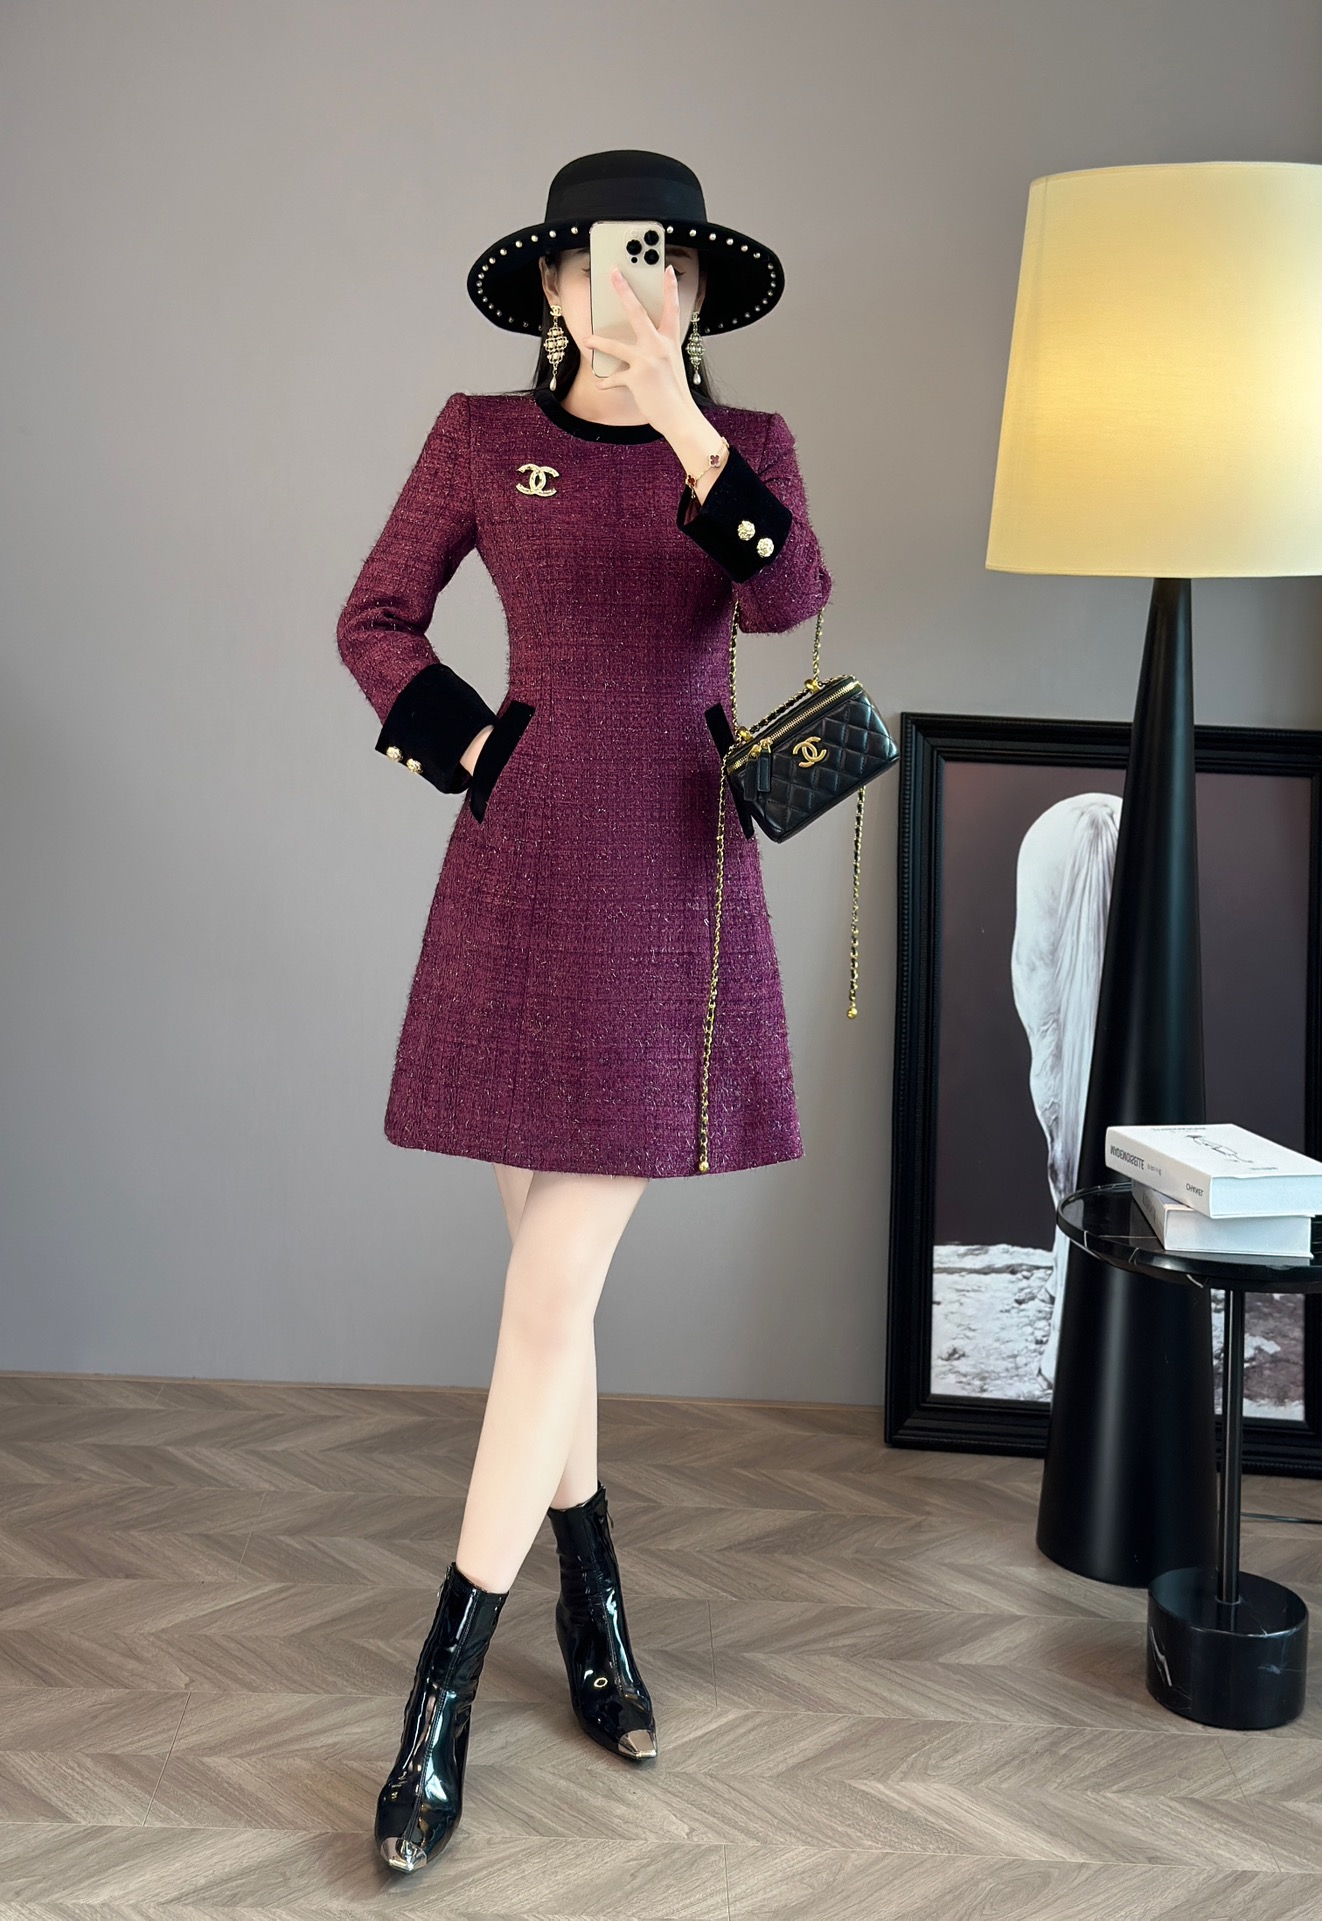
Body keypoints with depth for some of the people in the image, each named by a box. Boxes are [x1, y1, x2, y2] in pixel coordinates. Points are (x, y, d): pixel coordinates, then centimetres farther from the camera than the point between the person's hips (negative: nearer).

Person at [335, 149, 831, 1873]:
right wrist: (467, 747, -1)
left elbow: (790, 597, -14)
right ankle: (590, 1593, 28)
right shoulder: (482, 435, 6)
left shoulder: (750, 440, 6)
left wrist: (685, 430, -25)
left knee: (558, 1288, -4)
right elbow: (375, 621, 12)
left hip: (677, 889, 0)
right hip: (525, 873, 1)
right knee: (556, 1272, 7)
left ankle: (444, 1689, 4)